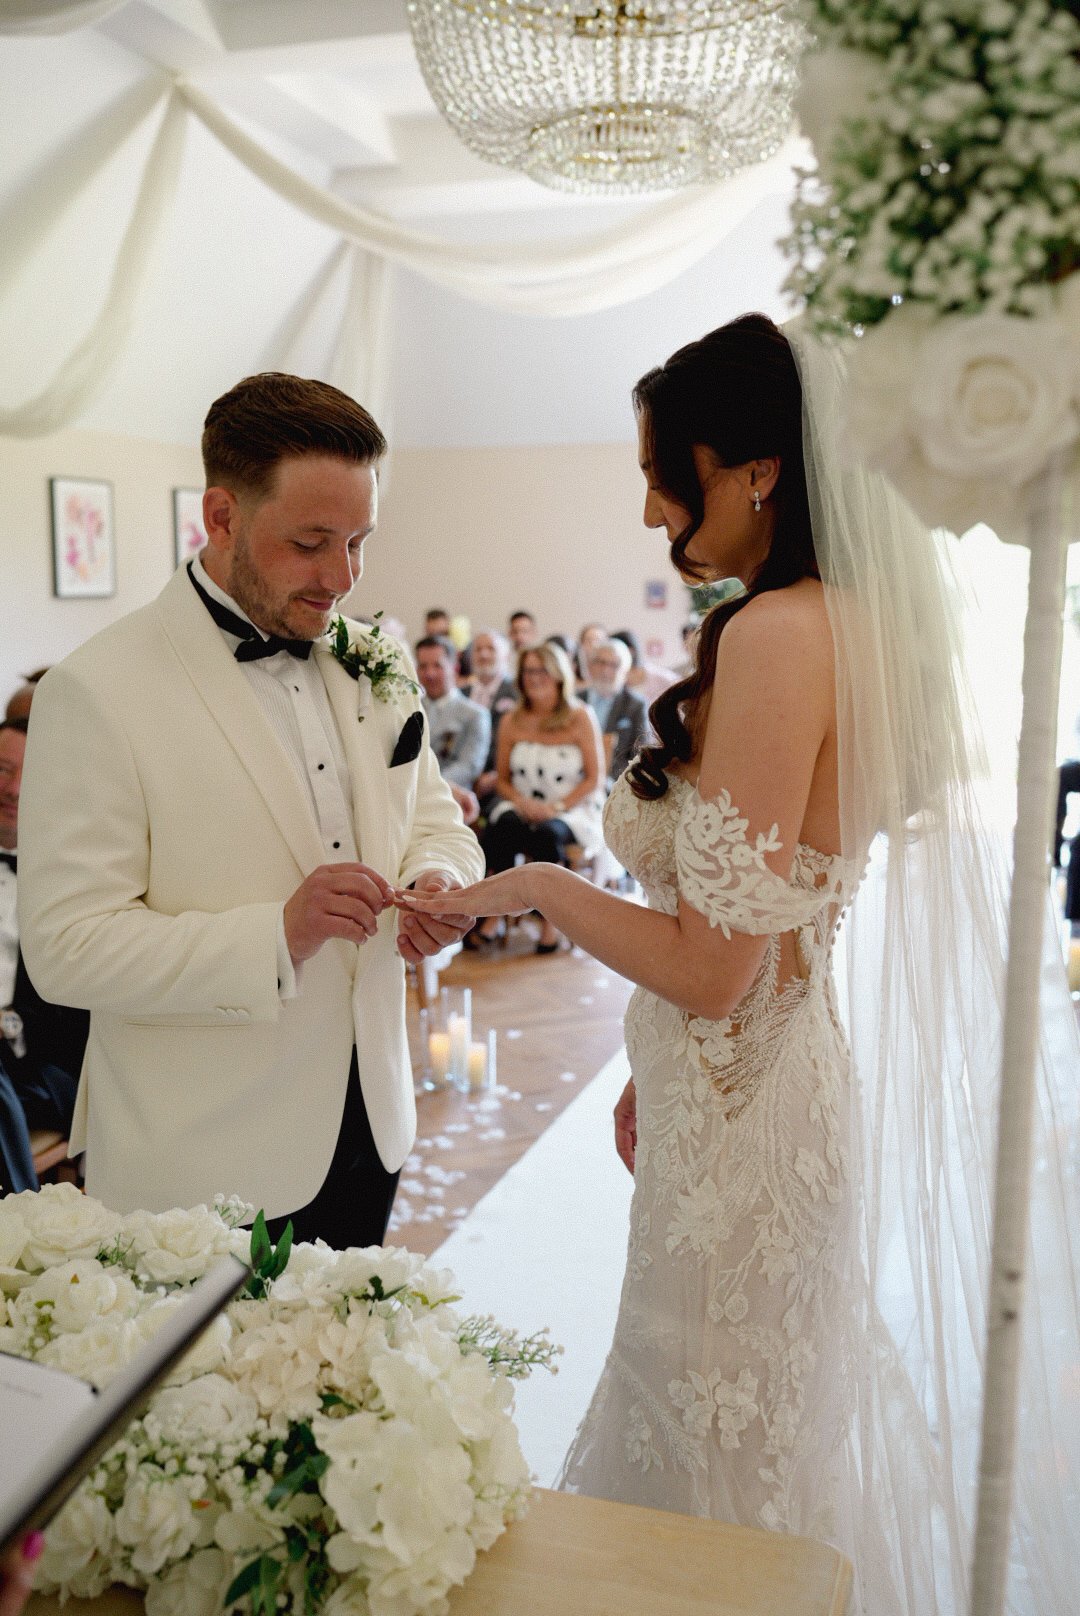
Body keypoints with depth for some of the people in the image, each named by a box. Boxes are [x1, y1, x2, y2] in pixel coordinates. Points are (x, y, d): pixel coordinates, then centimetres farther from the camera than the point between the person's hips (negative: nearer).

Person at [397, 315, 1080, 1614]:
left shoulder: (777, 633, -23)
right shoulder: (881, 619, 5)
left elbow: (712, 965, -23)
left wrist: (537, 887, -8)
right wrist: (659, 1070, 17)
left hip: (764, 1126, -9)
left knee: (735, 1463, 13)